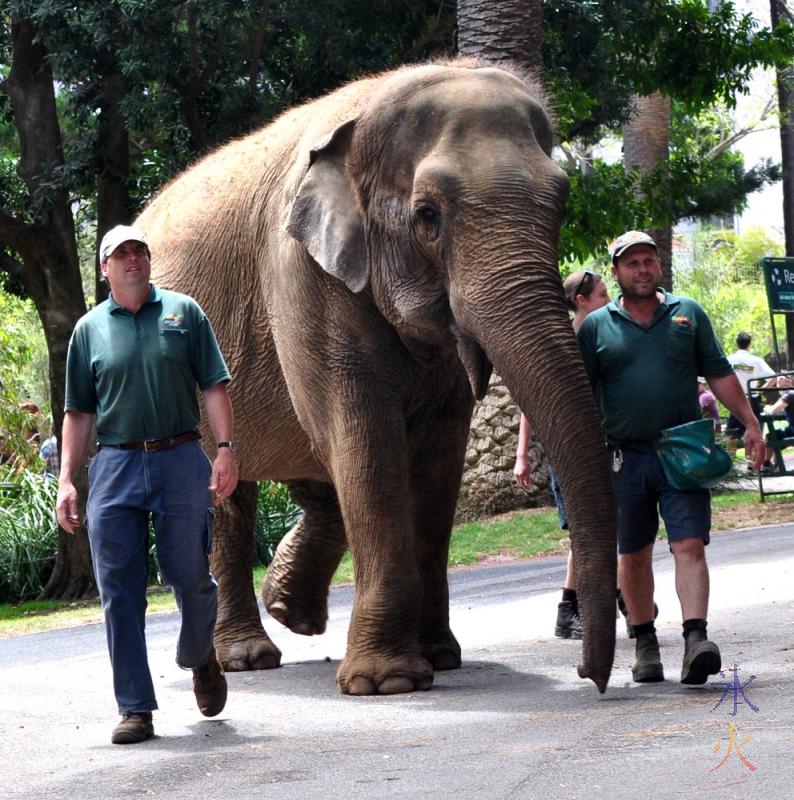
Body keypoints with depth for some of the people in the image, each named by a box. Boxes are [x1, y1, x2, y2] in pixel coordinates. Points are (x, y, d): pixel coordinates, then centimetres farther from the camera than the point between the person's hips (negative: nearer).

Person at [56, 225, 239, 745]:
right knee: (120, 593, -2)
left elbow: (214, 386, 4)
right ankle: (136, 709, 2)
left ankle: (201, 658, 32)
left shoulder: (183, 313, 8)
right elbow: (79, 412, 11)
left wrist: (226, 449, -8)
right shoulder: (90, 329, 10)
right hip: (115, 467, 1)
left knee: (190, 578, 0)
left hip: (180, 462, -1)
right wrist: (67, 480, 3)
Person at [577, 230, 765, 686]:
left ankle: (697, 637, -22)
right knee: (634, 555, 6)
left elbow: (720, 374, 10)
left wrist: (750, 424, 3)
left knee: (690, 545, -13)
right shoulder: (597, 327, 6)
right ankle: (646, 642, 17)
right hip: (624, 456, 1)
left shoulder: (688, 314, 9)